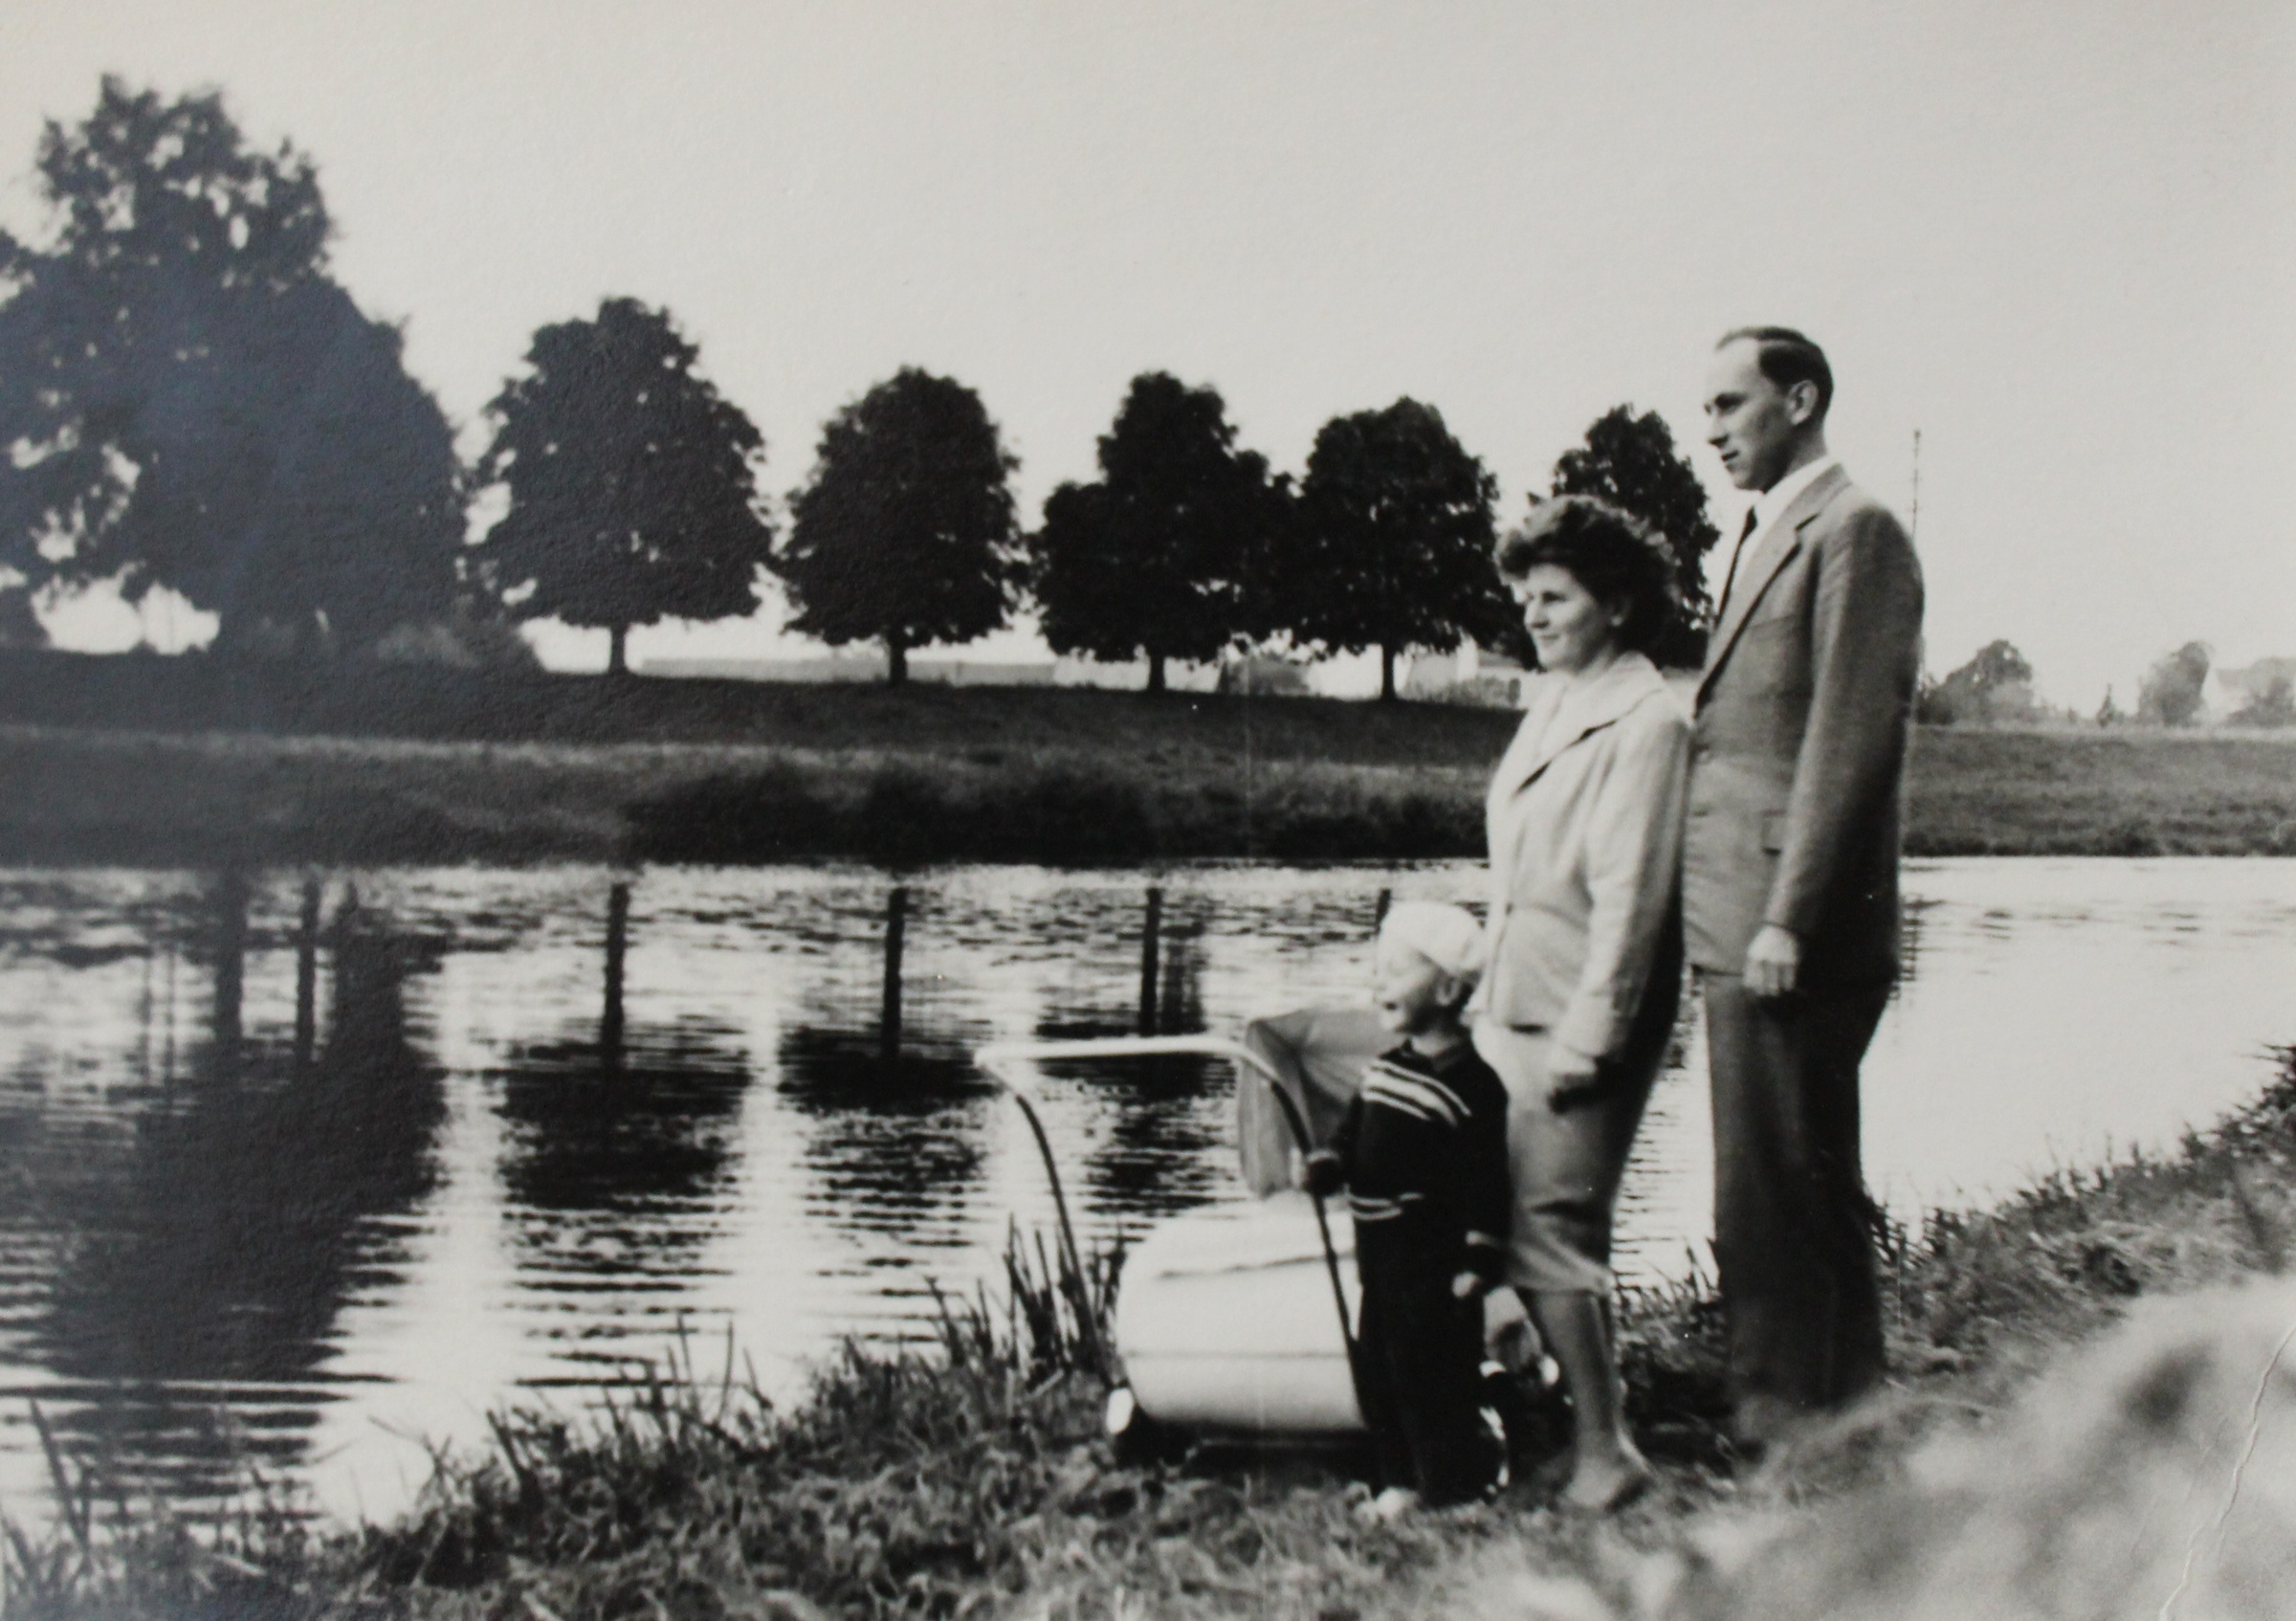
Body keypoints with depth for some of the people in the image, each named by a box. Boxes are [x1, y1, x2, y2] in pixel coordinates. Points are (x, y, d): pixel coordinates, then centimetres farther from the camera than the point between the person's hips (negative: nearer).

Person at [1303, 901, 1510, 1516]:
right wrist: (1325, 1166, -2)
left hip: (1433, 1259, -8)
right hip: (1380, 1254, 8)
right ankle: (1402, 1478, 26)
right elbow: (1353, 1132, 18)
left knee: (1433, 1368, -2)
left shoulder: (1472, 1085, -15)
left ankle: (1453, 1482, 12)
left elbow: (1486, 1183, -15)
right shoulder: (1383, 1068, 9)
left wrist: (1477, 1263, -16)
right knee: (1377, 1365, 14)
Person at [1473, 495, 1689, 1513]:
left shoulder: (1643, 721, -12)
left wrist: (1583, 1041, -18)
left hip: (1585, 1019, -9)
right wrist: (1489, 1001, 18)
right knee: (1530, 1223, 10)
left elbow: (1627, 897, -16)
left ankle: (1604, 1448, -3)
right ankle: (1581, 1410, 20)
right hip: (1520, 1011, 9)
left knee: (1549, 1223, -10)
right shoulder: (1548, 705, 16)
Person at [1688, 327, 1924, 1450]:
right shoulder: (1766, 538, 21)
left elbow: (1850, 738, -16)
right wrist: (1734, 923, 15)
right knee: (1817, 1196, 15)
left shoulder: (1852, 532, -9)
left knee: (1769, 1207, -8)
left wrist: (1790, 919, -20)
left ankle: (1787, 1441, -1)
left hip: (1793, 936, -10)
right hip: (1741, 928, 10)